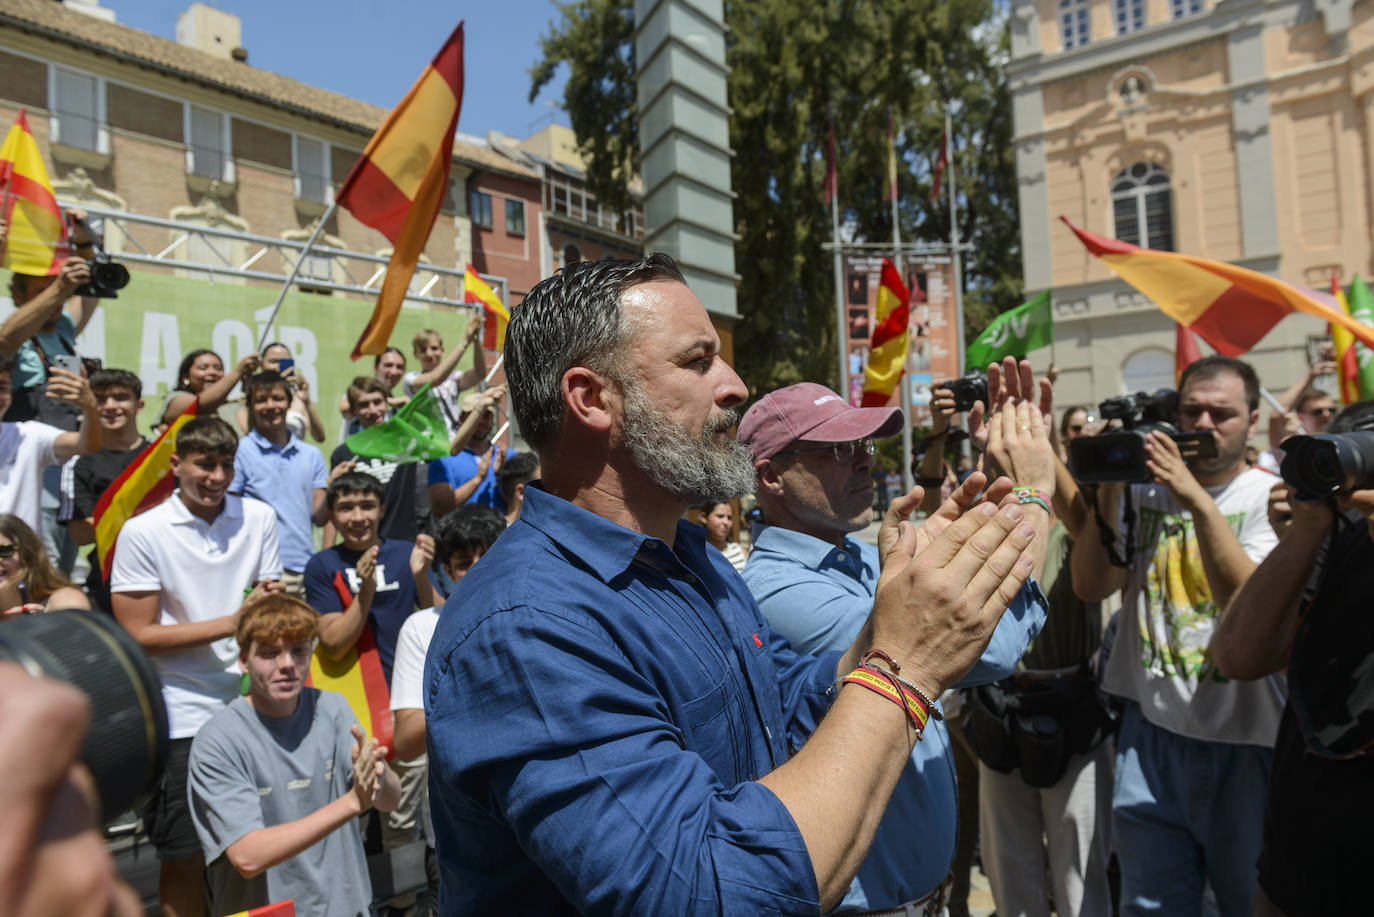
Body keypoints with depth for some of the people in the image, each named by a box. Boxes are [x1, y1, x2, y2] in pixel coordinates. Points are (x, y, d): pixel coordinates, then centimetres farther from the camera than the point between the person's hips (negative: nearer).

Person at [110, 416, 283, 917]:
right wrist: (231, 623, -17)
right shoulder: (142, 532, -8)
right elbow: (138, 635, -9)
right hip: (182, 715, -3)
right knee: (185, 857, 9)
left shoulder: (259, 517, 2)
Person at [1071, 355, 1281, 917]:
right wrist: (1108, 487, -12)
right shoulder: (1144, 488, 3)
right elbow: (1091, 586, -4)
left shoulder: (1269, 497, -5)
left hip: (1243, 742, -2)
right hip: (1151, 729, 3)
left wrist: (1199, 501, -25)